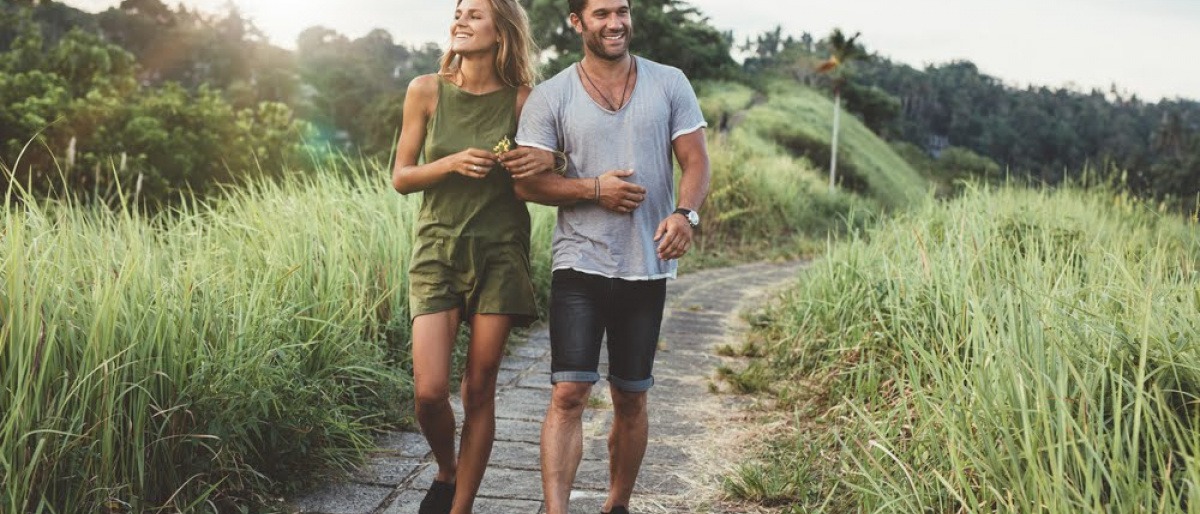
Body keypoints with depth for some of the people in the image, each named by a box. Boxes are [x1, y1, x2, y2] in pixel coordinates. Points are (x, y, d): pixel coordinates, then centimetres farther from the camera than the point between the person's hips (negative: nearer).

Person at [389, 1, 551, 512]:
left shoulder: (521, 101, -2)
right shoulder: (426, 91, -1)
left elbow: (537, 183, 9)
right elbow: (400, 178, 2)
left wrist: (546, 163, -15)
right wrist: (452, 163, -16)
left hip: (500, 253, 0)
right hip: (438, 248, 0)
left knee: (479, 390, 3)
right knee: (429, 390, -8)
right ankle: (446, 473, 24)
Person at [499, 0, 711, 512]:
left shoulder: (670, 84, 5)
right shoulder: (550, 96, 0)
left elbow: (695, 161, 2)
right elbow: (526, 181, -4)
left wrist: (685, 212, -18)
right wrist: (595, 189, -17)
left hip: (647, 269, 2)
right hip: (580, 266, -2)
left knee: (631, 400, 12)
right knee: (568, 394, -10)